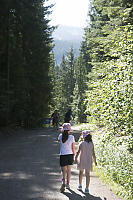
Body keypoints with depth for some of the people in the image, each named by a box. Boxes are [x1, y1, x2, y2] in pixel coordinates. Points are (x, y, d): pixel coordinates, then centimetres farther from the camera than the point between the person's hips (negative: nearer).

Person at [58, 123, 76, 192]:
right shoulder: (72, 137, -9)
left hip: (63, 155, -1)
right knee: (69, 170, 17)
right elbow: (73, 148, -4)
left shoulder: (61, 136, -8)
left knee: (64, 171, 2)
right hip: (70, 155, 1)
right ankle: (68, 184, 25)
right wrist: (74, 155, 10)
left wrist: (62, 132, 7)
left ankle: (63, 181, -25)